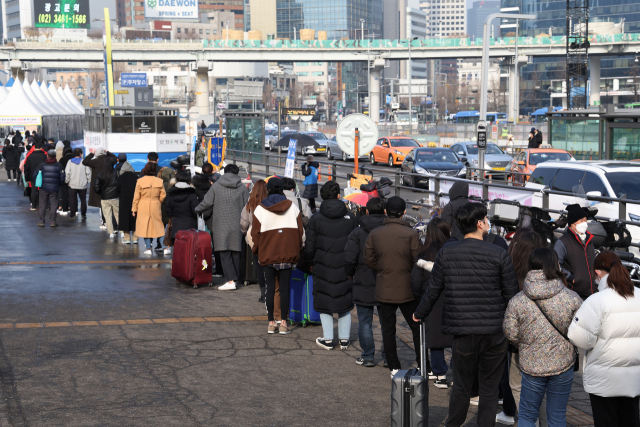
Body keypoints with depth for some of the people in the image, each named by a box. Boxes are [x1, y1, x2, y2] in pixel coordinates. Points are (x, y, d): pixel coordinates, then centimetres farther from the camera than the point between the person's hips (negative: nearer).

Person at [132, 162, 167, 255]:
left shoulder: (140, 181, -8)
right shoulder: (159, 181, -3)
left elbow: (136, 196, -4)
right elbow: (163, 195, 2)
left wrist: (134, 209, 4)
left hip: (143, 208, -2)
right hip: (155, 207, 2)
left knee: (145, 226, 4)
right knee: (154, 225, 17)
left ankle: (148, 248, -2)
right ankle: (149, 243, 29)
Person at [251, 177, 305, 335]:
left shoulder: (260, 209, -2)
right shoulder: (293, 208, 3)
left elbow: (255, 233, -1)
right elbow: (300, 232, 6)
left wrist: (256, 251, 13)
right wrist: (296, 251, 18)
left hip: (268, 255, -1)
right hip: (288, 255, 1)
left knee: (270, 288, 6)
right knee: (285, 288, 3)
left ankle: (271, 323, 7)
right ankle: (283, 323, 2)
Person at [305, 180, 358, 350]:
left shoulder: (316, 219, -5)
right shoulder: (350, 217, 1)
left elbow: (309, 248, -3)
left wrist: (312, 263, 14)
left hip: (323, 268, -2)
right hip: (345, 269, 2)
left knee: (324, 304, 8)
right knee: (345, 303, 12)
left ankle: (328, 339, 8)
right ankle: (344, 339, 14)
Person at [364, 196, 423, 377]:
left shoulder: (374, 234, -3)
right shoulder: (411, 234, -13)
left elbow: (369, 260, 2)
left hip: (384, 290, 2)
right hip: (407, 289, -2)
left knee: (388, 330, 11)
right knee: (417, 328, 11)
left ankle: (394, 368, 13)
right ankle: (423, 367, 13)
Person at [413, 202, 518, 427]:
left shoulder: (447, 252, -2)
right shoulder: (499, 254, -6)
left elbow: (433, 290, 6)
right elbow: (511, 295, -1)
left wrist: (419, 314, 23)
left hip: (463, 333, 1)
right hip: (494, 333, -1)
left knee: (461, 388, 14)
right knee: (489, 390, 9)